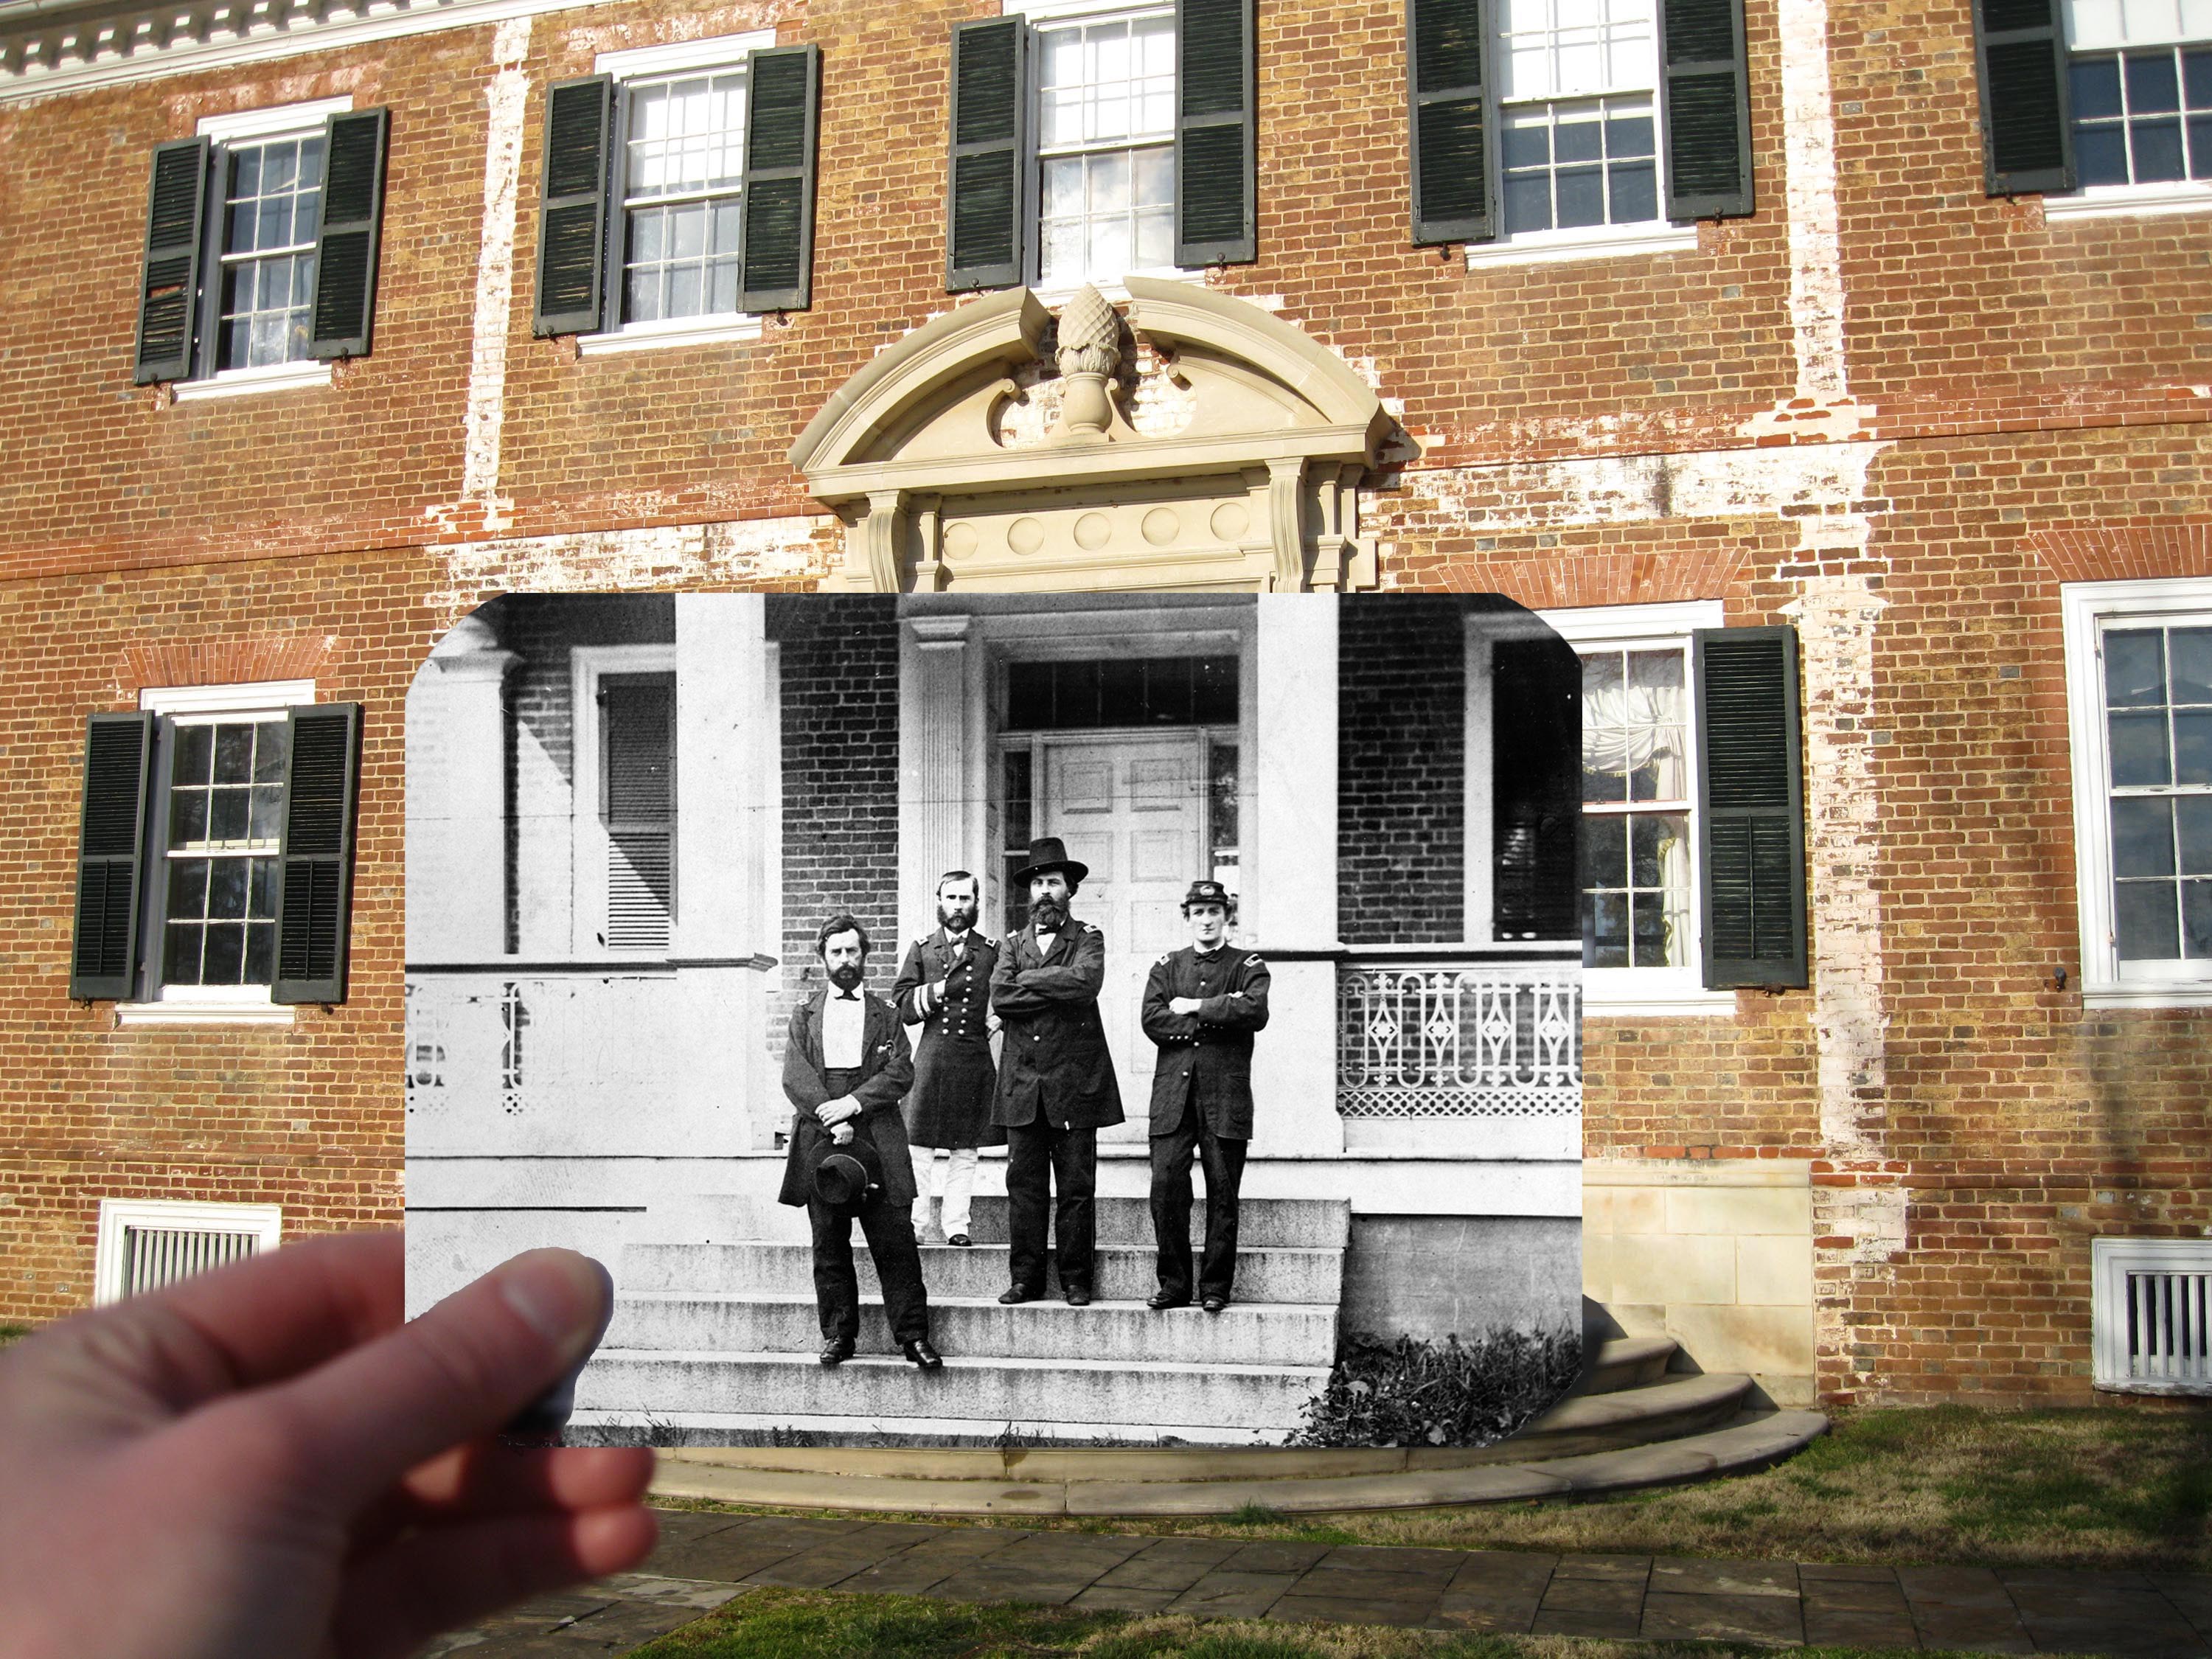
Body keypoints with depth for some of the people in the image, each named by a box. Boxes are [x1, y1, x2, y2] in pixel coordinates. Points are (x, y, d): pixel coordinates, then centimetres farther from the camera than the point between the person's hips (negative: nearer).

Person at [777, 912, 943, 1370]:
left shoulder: (885, 1015, 13)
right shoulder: (805, 1015, 13)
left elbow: (901, 1072, 1)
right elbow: (794, 1078, 1)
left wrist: (853, 1103, -13)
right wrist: (833, 1122, -12)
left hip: (875, 1139, -1)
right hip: (820, 1140, 1)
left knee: (894, 1242, -4)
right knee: (829, 1246, 4)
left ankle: (913, 1336, 1)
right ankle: (838, 1336, 12)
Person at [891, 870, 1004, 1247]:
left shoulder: (993, 951, 10)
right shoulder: (921, 949, 9)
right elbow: (900, 1005, 5)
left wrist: (995, 1021, -3)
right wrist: (937, 991, -9)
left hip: (976, 1058, 1)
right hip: (931, 1057, -1)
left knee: (965, 1151, 4)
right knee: (919, 1147, -2)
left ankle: (956, 1226, 10)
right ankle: (914, 1225, 4)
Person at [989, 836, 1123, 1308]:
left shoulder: (1088, 939, 6)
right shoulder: (1014, 945, 15)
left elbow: (1085, 982, -16)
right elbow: (998, 998, -2)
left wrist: (1028, 980, -7)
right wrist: (1055, 993, -9)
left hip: (1075, 1082, -3)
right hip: (1022, 1083, 3)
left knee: (1076, 1187, 0)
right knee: (1023, 1185, 3)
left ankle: (1076, 1280, 8)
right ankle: (1025, 1278, 10)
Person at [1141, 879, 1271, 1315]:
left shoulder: (1248, 965, 10)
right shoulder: (1167, 966, 16)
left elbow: (1255, 1013, -11)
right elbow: (1152, 1021, -1)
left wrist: (1195, 1008, -8)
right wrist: (1219, 1014, -6)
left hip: (1225, 1093, -1)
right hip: (1173, 1093, 2)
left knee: (1223, 1193, 0)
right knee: (1166, 1187, -6)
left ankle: (1216, 1287, 9)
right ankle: (1174, 1284, 4)